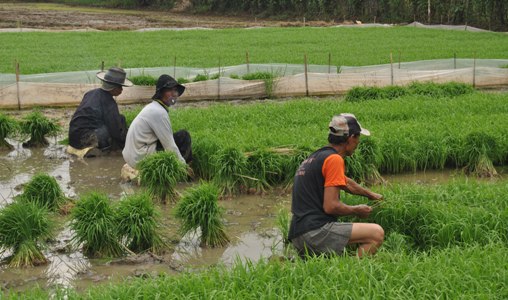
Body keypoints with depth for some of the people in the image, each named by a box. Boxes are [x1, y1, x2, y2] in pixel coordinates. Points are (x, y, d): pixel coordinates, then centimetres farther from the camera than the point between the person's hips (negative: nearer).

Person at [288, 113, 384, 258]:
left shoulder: (316, 156, 19)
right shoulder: (334, 159, -10)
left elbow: (347, 183, 37)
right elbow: (330, 206, -16)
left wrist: (371, 194, 51)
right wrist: (357, 210, 2)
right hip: (315, 232, -9)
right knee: (376, 233, -12)